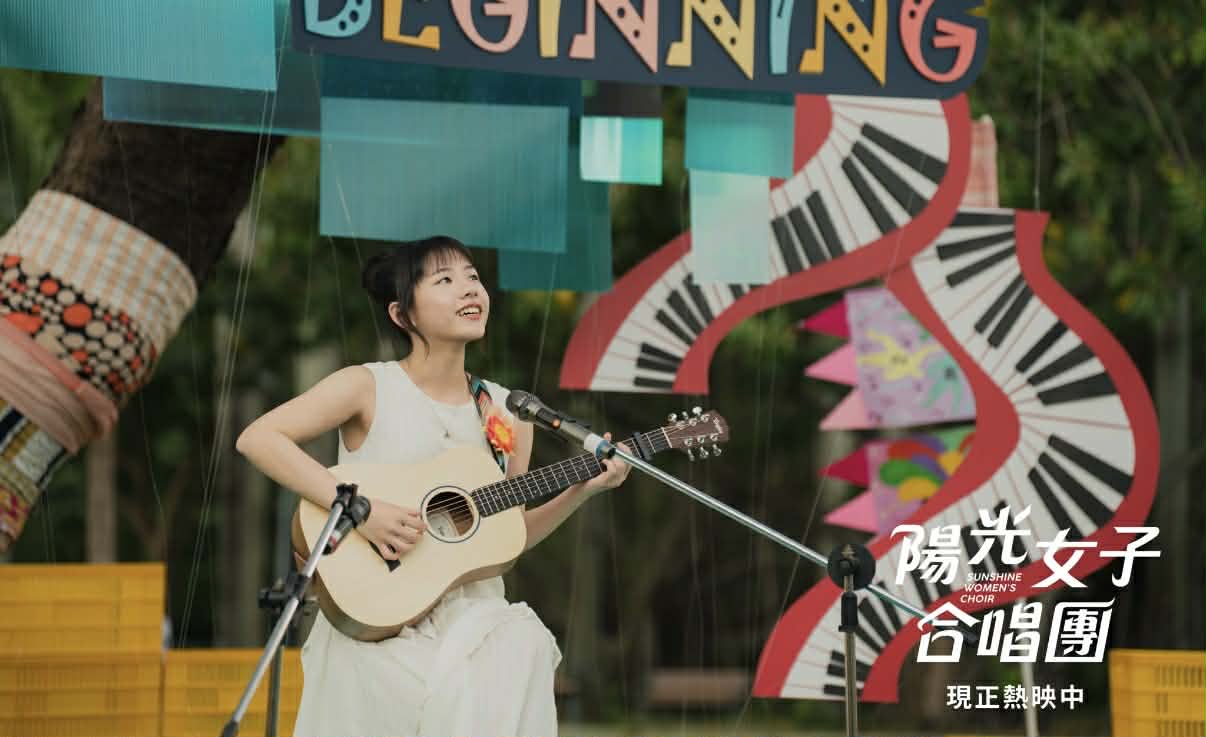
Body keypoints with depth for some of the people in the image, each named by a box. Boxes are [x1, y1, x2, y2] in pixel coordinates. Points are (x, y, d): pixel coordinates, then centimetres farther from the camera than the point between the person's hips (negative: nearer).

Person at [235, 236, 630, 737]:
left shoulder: (505, 412, 9)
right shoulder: (369, 387, -4)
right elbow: (257, 439, -15)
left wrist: (581, 490, 0)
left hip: (470, 608, 4)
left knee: (523, 650, -27)